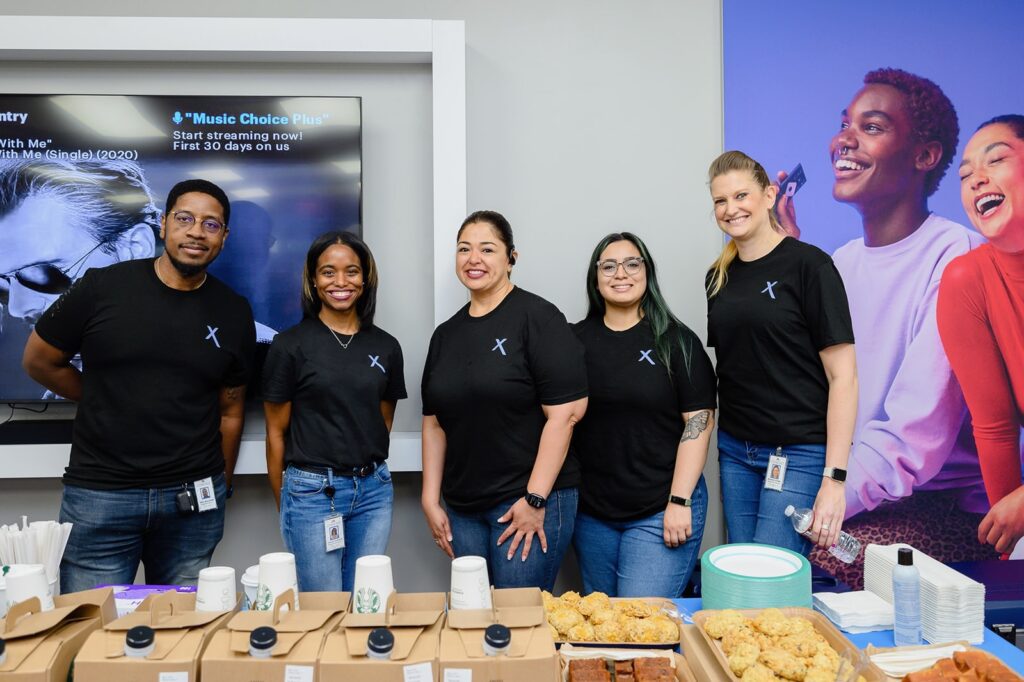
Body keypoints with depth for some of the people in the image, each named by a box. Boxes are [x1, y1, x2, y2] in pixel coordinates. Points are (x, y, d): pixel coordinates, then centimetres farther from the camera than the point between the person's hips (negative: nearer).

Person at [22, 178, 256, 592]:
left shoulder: (233, 314, 3)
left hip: (193, 499, 2)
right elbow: (39, 361, 8)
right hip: (98, 496, -2)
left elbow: (230, 410, 8)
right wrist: (109, 404, 8)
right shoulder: (102, 287, -4)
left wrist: (218, 491, 9)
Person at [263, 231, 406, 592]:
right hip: (312, 491, -3)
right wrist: (284, 505, 4)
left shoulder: (386, 346, 4)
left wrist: (365, 473, 8)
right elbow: (276, 432, 0)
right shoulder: (291, 344, -5)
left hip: (373, 491, 3)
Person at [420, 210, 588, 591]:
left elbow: (565, 413, -15)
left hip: (530, 501, -6)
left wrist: (535, 499, -16)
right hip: (462, 509, 6)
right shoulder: (446, 334, 11)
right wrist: (431, 501, 8)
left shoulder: (537, 317, -8)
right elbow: (434, 422, 13)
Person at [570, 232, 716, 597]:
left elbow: (699, 420, -6)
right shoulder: (576, 339, 4)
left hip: (661, 512, -3)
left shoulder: (676, 340, -3)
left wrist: (680, 501, -12)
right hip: (591, 512, 4)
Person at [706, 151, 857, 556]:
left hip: (799, 454, -5)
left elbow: (843, 375, -12)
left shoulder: (808, 265, -9)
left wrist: (834, 477, -16)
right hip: (735, 449, 6)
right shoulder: (719, 276, 8)